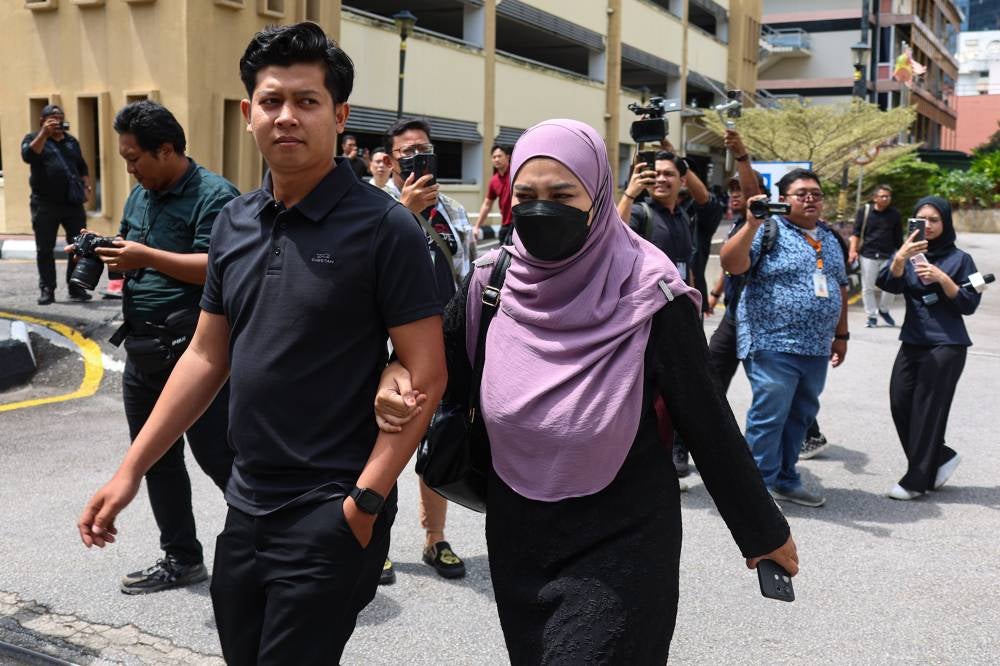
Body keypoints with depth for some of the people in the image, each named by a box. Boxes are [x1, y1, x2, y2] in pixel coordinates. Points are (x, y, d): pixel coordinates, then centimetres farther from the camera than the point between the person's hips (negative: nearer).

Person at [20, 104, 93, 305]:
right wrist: (44, 134, -21)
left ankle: (76, 288, 8)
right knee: (45, 249, 1)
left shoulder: (72, 141, 18)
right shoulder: (34, 138, 6)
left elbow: (82, 167, 24)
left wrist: (86, 187, 9)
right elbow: (28, 155, -15)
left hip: (73, 202, 3)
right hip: (45, 204, -3)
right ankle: (47, 290, 8)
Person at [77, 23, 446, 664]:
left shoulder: (384, 227, -12)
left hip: (331, 513, -6)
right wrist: (131, 469, 8)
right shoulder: (234, 223, 6)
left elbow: (426, 374, -14)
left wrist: (366, 501, -18)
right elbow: (207, 357, 11)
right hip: (246, 507, 6)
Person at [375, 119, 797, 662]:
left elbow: (707, 421, -9)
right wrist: (397, 375, -15)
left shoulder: (649, 295, -17)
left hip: (621, 544, -4)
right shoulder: (491, 280, -6)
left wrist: (764, 531, -1)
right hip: (517, 535, 5)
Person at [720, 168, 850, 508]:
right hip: (773, 344, -7)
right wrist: (752, 225, -26)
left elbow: (840, 288, 24)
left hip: (816, 349, 7)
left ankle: (785, 480, 26)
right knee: (769, 416, -6)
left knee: (800, 416, 14)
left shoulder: (830, 237, 17)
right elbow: (731, 264, -18)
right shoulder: (769, 230, -5)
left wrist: (841, 334, 22)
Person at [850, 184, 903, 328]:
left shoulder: (895, 214, 5)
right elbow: (856, 232, -1)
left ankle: (884, 310, 22)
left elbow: (898, 237, 10)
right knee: (868, 287, 2)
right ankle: (871, 316, 14)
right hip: (868, 255, -1)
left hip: (888, 256, 1)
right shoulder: (864, 211, -1)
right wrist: (853, 250, -12)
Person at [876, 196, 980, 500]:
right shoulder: (907, 254, 8)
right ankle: (940, 457, 23)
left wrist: (942, 278, -19)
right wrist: (900, 258, -31)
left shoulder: (960, 259, -1)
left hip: (946, 346, -4)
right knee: (900, 404, 2)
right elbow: (888, 284, -12)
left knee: (928, 410, -3)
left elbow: (970, 305, -5)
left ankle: (917, 480, 6)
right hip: (912, 343, 5)